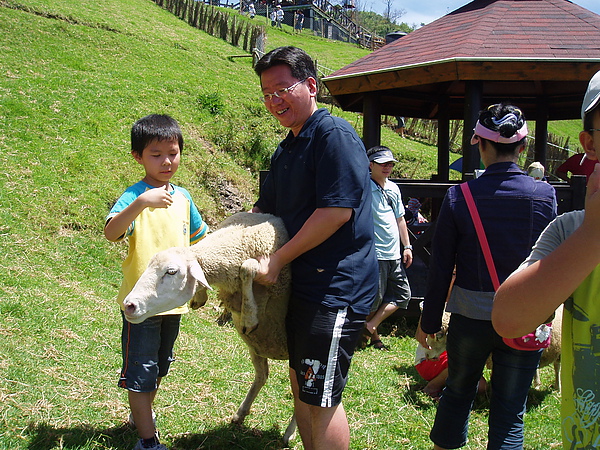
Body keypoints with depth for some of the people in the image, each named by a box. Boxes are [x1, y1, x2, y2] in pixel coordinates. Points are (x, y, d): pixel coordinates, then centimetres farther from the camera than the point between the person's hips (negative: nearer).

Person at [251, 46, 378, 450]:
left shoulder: (335, 135, -14)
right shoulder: (285, 151, 16)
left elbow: (337, 211, -23)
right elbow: (264, 209, 22)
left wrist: (278, 260, -16)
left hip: (337, 288, -10)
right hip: (302, 284, 10)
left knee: (321, 398, -3)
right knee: (300, 385, 19)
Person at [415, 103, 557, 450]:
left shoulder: (460, 197, -10)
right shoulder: (545, 195, -7)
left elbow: (441, 267, -5)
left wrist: (430, 321, 5)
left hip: (470, 317, 0)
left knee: (458, 392, 22)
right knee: (510, 412, 10)